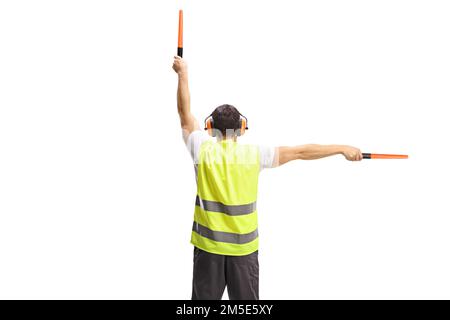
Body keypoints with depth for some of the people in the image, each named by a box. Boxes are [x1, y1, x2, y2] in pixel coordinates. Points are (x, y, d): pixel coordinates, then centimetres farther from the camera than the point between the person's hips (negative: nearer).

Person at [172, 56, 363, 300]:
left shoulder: (203, 149, -6)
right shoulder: (254, 153, -5)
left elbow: (185, 114, 5)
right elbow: (300, 152, -1)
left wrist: (183, 75, 13)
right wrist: (342, 148, 7)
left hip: (208, 243, 0)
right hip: (244, 245, 0)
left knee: (205, 297, 11)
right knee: (246, 299, 13)